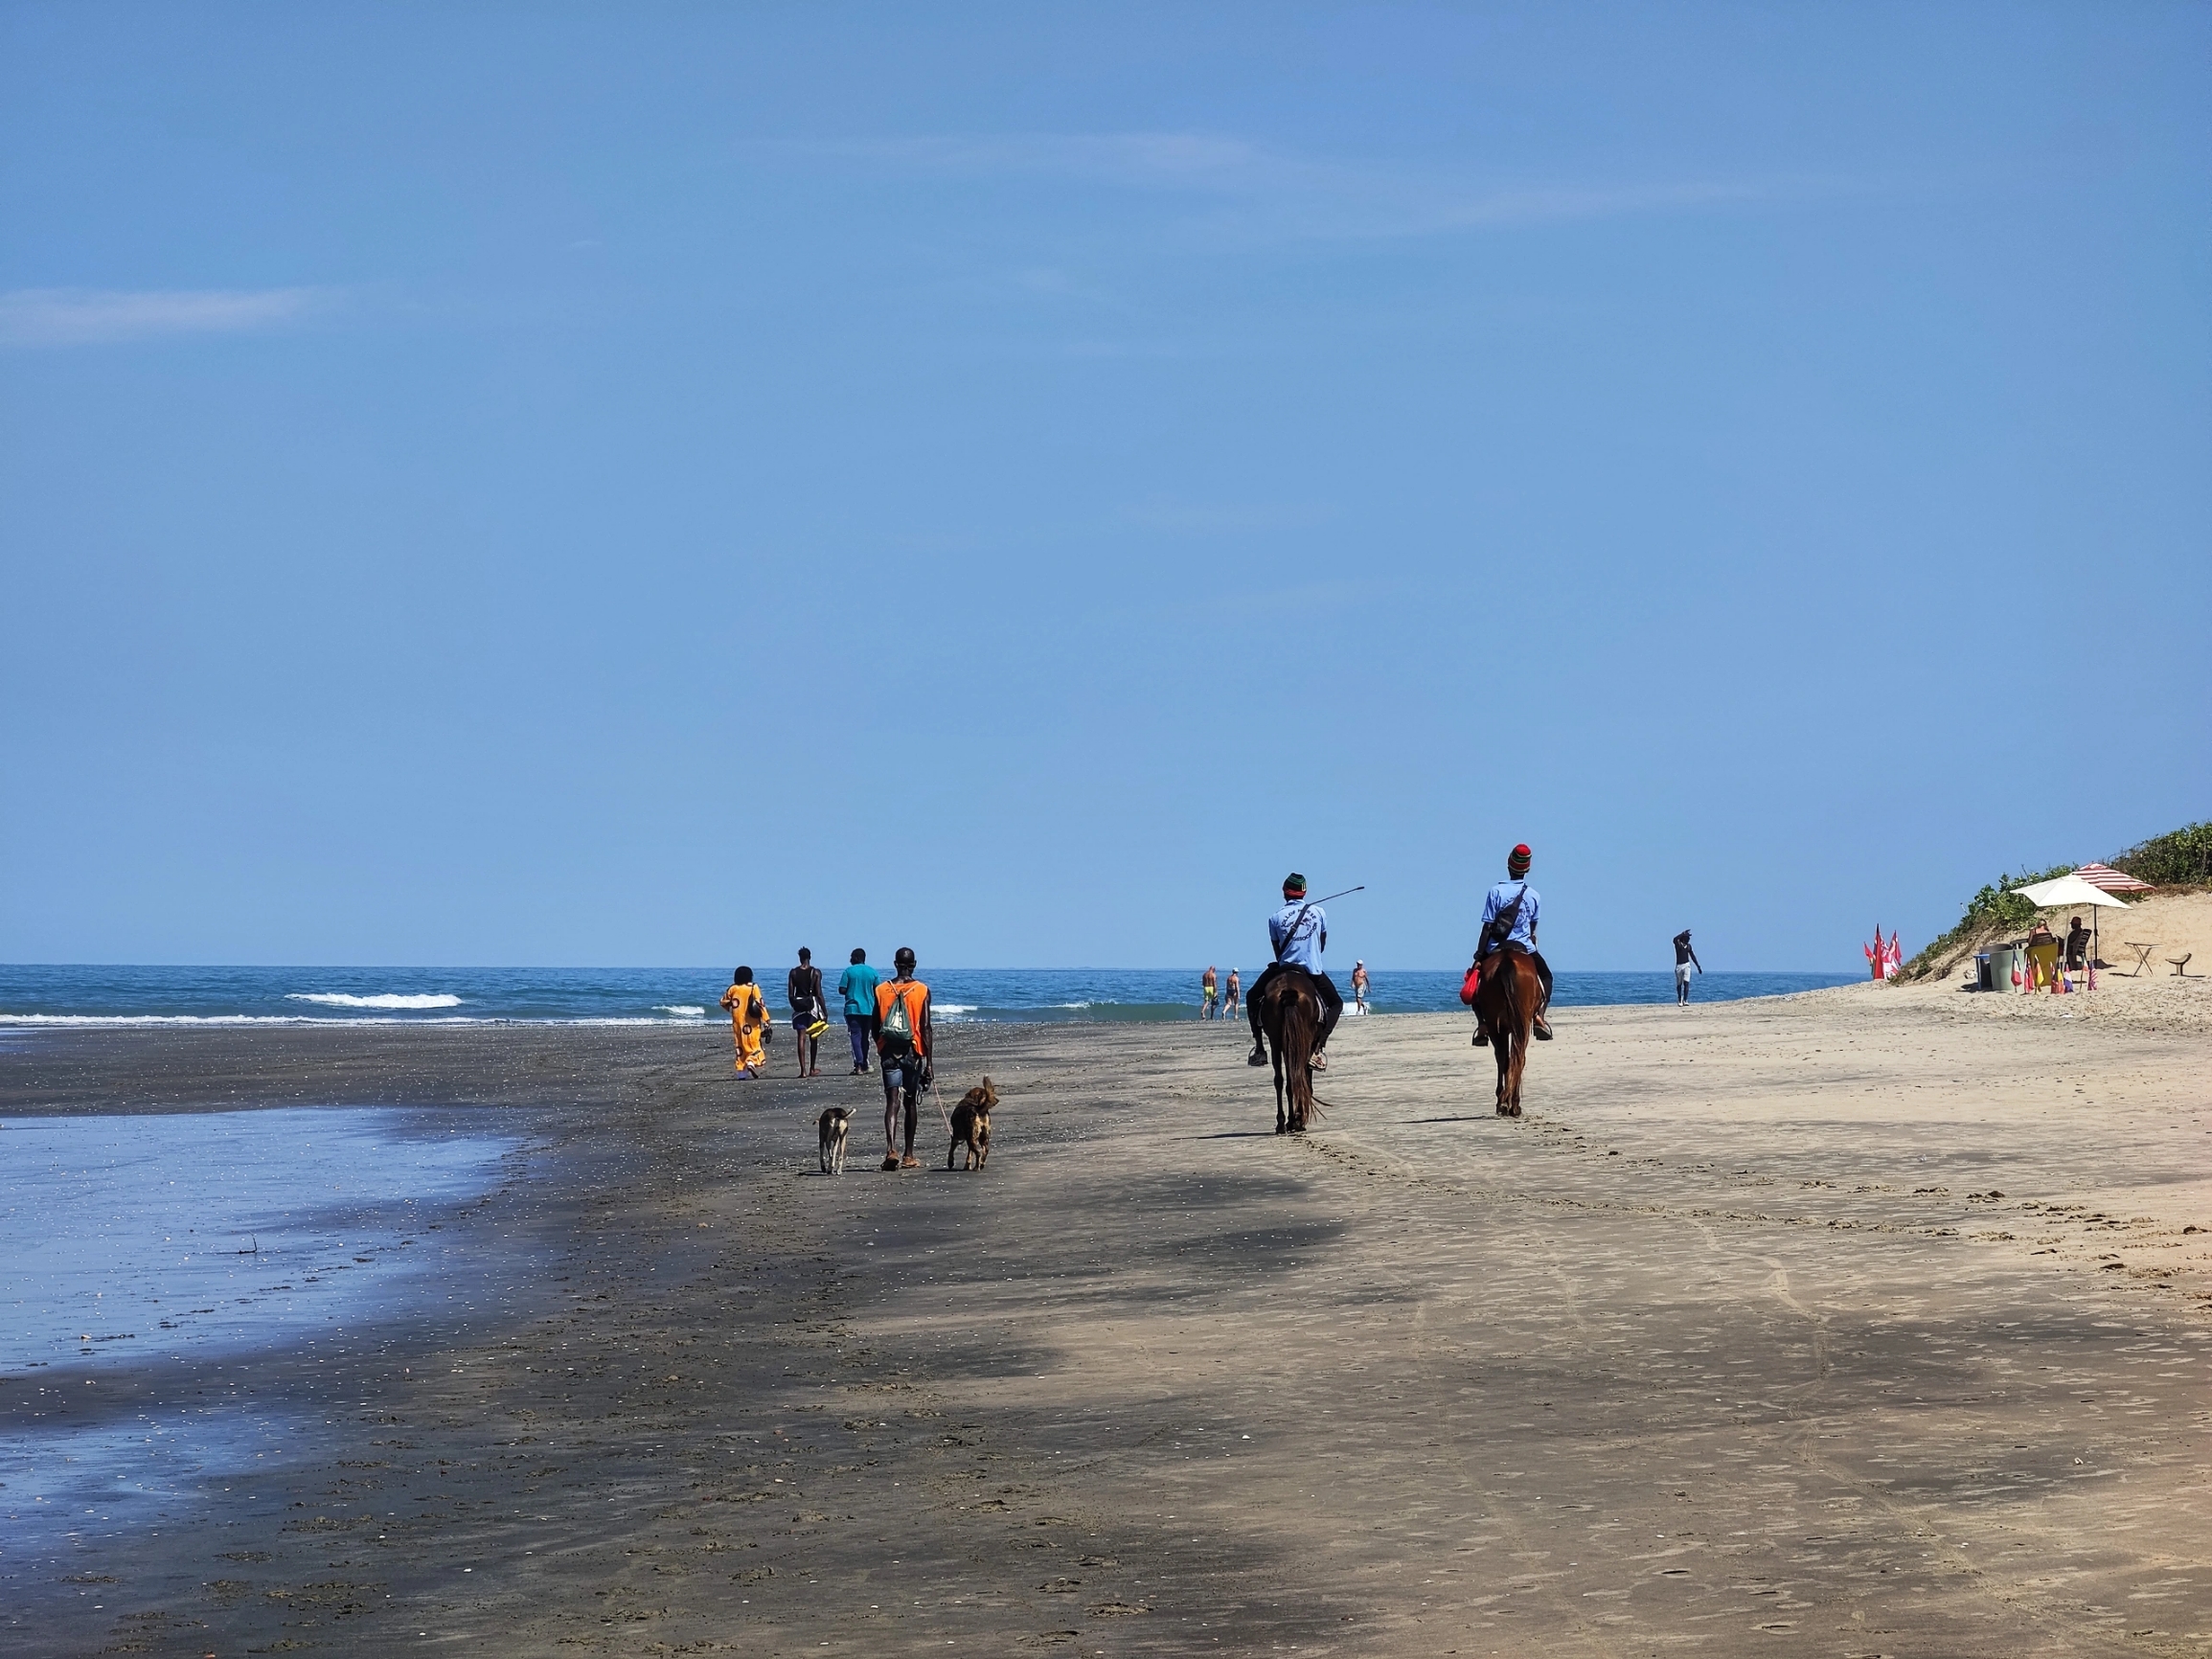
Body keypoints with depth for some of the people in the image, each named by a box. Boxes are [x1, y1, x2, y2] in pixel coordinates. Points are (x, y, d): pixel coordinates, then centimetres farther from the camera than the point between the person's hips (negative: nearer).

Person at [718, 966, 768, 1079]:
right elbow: (760, 1004, -11)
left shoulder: (733, 989, 3)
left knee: (740, 1045, 10)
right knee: (754, 1044, 2)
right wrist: (766, 1020, -9)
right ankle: (751, 1062, -24)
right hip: (751, 1023, -3)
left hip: (737, 1022, 3)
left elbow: (724, 1002, 13)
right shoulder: (753, 988, -6)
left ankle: (741, 1071, 8)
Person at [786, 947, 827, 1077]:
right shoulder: (815, 972, -4)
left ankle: (803, 1070, -8)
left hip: (798, 1006, 1)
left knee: (801, 1038, -1)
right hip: (812, 1006, -1)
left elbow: (790, 994, 2)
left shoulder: (793, 973, 1)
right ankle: (812, 1069, 14)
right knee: (813, 1038, 10)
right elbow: (818, 993, -7)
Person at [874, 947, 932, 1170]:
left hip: (889, 1052, 0)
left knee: (892, 1101, -4)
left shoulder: (881, 991, 1)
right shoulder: (922, 991, -5)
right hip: (912, 1052, 0)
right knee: (911, 1102, 12)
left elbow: (875, 1028, 3)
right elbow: (925, 1028, -7)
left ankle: (891, 1149, -25)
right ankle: (908, 1156, 19)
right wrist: (928, 1062, -4)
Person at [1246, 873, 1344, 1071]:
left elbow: (1277, 950, 6)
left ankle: (1259, 1049, 8)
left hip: (1285, 969, 0)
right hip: (1314, 971, 0)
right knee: (1336, 1003, 22)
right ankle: (1317, 1049, 2)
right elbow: (1322, 945, 10)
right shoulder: (1318, 913, 0)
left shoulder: (1275, 918, -3)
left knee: (1253, 997, 21)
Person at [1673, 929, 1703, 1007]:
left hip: (1686, 965, 2)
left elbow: (1692, 956, 20)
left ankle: (1685, 1000, -15)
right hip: (1679, 965, -2)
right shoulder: (1678, 944, -3)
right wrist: (1683, 933, -26)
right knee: (1679, 984, 7)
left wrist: (1698, 966, 22)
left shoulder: (1688, 946, 11)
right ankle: (1679, 1000, 20)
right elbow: (1675, 939, -28)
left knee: (1686, 983, -12)